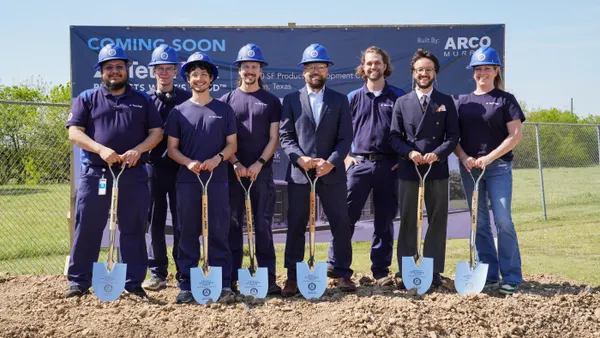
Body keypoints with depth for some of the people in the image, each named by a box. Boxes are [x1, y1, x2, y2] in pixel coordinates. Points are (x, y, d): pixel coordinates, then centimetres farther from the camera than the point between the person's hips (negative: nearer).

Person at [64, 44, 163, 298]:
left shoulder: (142, 100, 13)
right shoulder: (87, 99, 9)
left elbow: (156, 132, 8)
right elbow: (74, 132, -1)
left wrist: (138, 150, -12)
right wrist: (101, 149, -18)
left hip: (133, 175, 1)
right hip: (95, 174, -1)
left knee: (133, 229, 4)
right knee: (87, 228, 1)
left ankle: (134, 282, 13)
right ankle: (78, 282, 10)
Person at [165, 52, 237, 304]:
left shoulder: (224, 110, 9)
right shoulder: (179, 111, 10)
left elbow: (232, 144, 8)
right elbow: (172, 148, 8)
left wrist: (218, 158, -12)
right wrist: (188, 162, -12)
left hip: (217, 181, -1)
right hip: (187, 181, 1)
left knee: (218, 233, 0)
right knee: (188, 234, 3)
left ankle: (223, 283, 6)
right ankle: (186, 285, 9)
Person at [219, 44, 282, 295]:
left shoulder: (271, 101, 9)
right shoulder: (227, 100, 9)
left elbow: (274, 138, 3)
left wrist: (259, 163, -11)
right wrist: (236, 164, -10)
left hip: (262, 171, 0)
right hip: (233, 171, 1)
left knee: (263, 225, 0)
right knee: (233, 225, 3)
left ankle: (268, 278, 3)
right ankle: (230, 278, 9)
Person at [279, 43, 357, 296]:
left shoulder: (340, 100, 8)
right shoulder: (291, 100, 7)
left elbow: (345, 138, 2)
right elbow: (285, 137, 2)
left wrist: (331, 162, -13)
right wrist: (300, 159, -14)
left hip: (332, 173, 1)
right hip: (299, 173, 0)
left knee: (341, 224, 3)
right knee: (296, 225, 3)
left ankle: (343, 274, 14)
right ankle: (293, 277, 10)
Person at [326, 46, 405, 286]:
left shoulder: (398, 97, 6)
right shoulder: (353, 98, 9)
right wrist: (345, 157, 2)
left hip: (388, 166, 0)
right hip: (359, 164, 0)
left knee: (385, 220, 6)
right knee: (346, 215, -3)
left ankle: (381, 270, 14)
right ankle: (334, 264, 3)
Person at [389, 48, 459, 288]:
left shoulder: (446, 102, 8)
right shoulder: (402, 103, 9)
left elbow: (453, 136, 4)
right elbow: (394, 136, 6)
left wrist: (437, 154, -13)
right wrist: (410, 152, -12)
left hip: (437, 170, 0)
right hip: (408, 170, 0)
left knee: (437, 222, 4)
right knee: (408, 223, 3)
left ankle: (434, 272, 12)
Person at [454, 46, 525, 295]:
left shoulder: (505, 99, 2)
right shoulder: (463, 101, 13)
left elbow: (516, 135, -5)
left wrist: (489, 157, -13)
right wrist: (463, 157, -8)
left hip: (498, 166, -4)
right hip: (469, 167, 4)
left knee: (503, 221, -9)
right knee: (479, 223, 6)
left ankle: (511, 278, -1)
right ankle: (489, 276, 13)